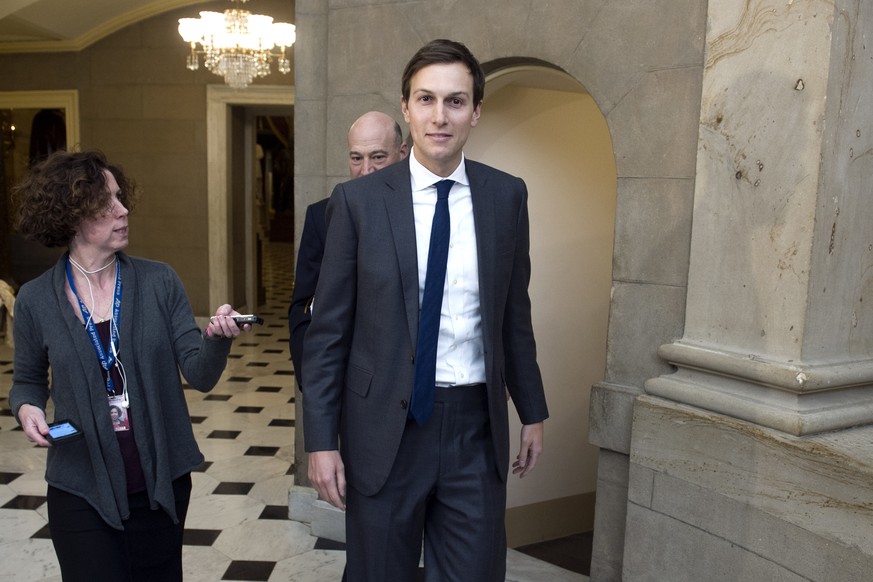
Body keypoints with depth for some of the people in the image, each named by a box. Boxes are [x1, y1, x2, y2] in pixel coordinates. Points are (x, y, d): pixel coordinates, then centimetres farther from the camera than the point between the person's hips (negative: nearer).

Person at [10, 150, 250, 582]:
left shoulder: (159, 282, -7)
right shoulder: (35, 300, -5)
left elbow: (200, 375, -9)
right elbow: (27, 381, 10)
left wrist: (216, 338, -29)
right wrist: (27, 408, -12)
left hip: (162, 482, 1)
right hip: (82, 490, -1)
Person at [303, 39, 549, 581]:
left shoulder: (507, 196, 1)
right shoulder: (358, 200, -6)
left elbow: (515, 312, 8)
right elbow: (329, 329, -3)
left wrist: (533, 411, 12)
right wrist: (321, 439, -5)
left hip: (476, 428, 2)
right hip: (384, 430, -1)